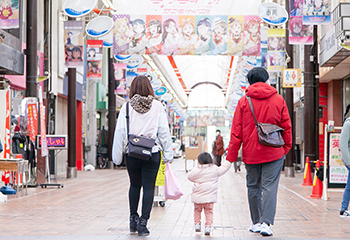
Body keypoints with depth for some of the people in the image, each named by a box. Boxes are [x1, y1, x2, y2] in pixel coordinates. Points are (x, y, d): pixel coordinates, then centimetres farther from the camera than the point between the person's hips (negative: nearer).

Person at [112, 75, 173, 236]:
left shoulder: (127, 107, -1)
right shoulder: (157, 106, -1)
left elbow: (120, 132, -1)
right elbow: (164, 132, -1)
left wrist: (117, 157, 4)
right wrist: (168, 154, 5)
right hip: (152, 153, -1)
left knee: (134, 185, 18)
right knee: (149, 187, 2)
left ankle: (133, 219, 24)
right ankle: (143, 222, -5)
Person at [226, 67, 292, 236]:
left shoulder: (243, 101, -2)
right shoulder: (278, 100, 1)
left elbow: (236, 131, -1)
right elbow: (286, 127, 4)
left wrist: (231, 156, 3)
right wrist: (286, 148, 17)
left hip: (251, 153, 1)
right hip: (274, 153, 0)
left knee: (253, 187, 13)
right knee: (270, 187, -2)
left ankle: (257, 222, 22)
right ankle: (266, 223, -12)